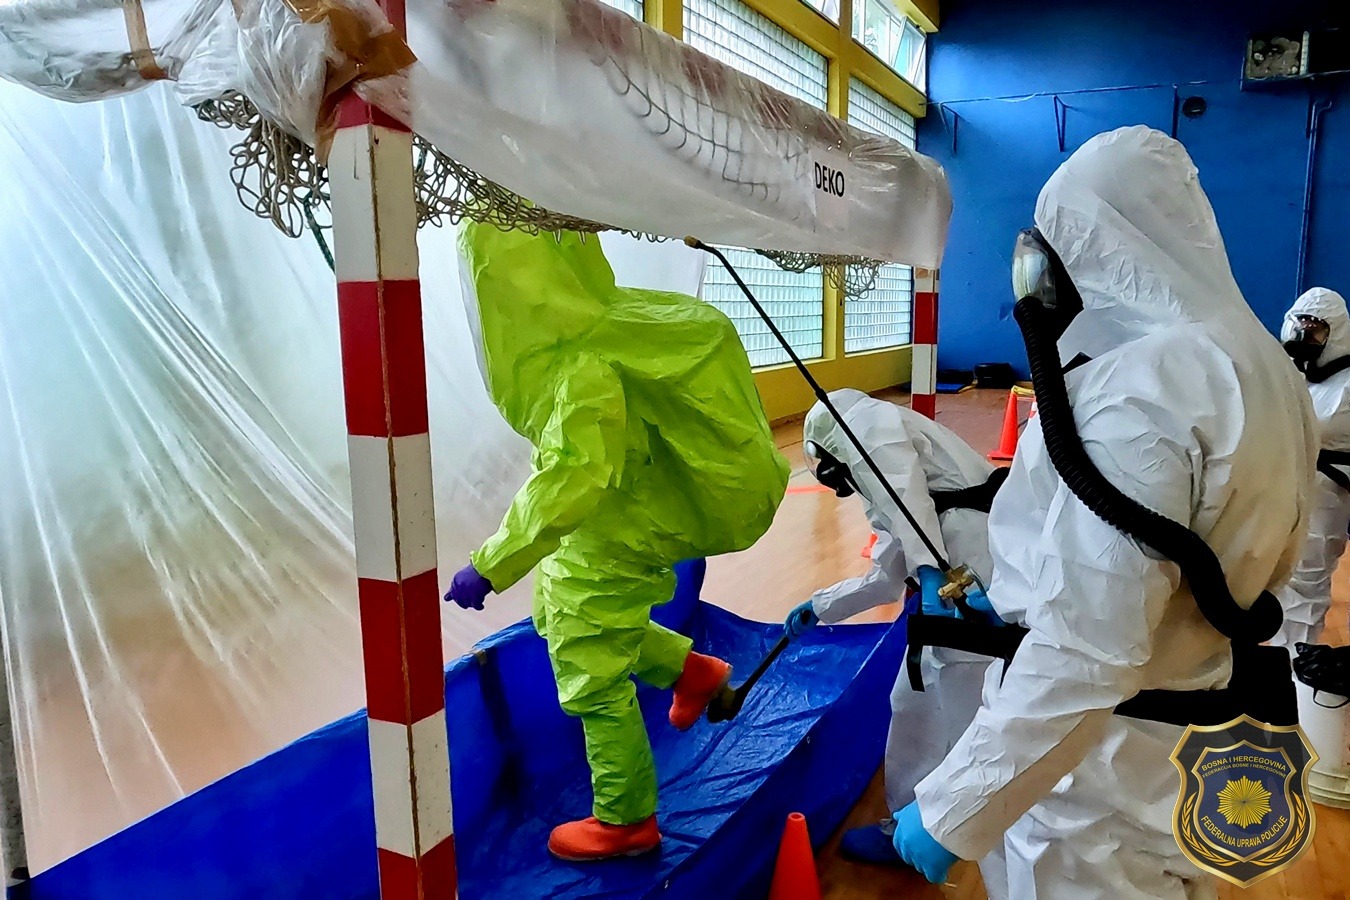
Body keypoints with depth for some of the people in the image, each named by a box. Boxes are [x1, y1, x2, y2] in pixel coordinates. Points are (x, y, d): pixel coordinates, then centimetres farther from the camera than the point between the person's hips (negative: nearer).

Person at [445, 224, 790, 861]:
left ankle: (625, 822, 27)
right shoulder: (584, 327, -4)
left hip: (614, 539, -9)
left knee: (593, 678, 6)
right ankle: (690, 670, 32)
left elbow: (572, 480, -38)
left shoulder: (582, 364, -32)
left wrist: (489, 566, -34)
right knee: (555, 610, 25)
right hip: (615, 522, 9)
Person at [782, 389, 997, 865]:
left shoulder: (869, 423, 3)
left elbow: (907, 491, -18)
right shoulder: (879, 473, 29)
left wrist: (928, 572, -30)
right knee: (915, 702, 20)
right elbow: (885, 578, 31)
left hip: (979, 582, -10)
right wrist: (817, 609, 39)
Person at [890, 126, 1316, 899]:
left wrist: (949, 811, -23)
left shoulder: (1135, 393, -27)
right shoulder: (1263, 368, 3)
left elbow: (1081, 657, -31)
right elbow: (1253, 565, 12)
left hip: (1102, 768, -8)